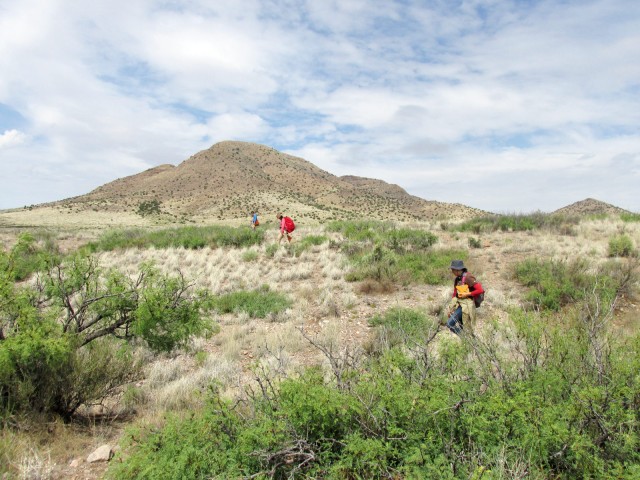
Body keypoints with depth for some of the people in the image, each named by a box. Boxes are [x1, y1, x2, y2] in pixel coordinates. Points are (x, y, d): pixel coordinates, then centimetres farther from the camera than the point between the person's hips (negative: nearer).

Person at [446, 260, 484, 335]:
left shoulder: (467, 277, -15)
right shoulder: (456, 279, 10)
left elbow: (480, 290, -20)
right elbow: (455, 294, 16)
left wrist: (467, 294, -16)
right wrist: (451, 308, 10)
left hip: (466, 305, -8)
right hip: (458, 303, 8)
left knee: (450, 323, -16)